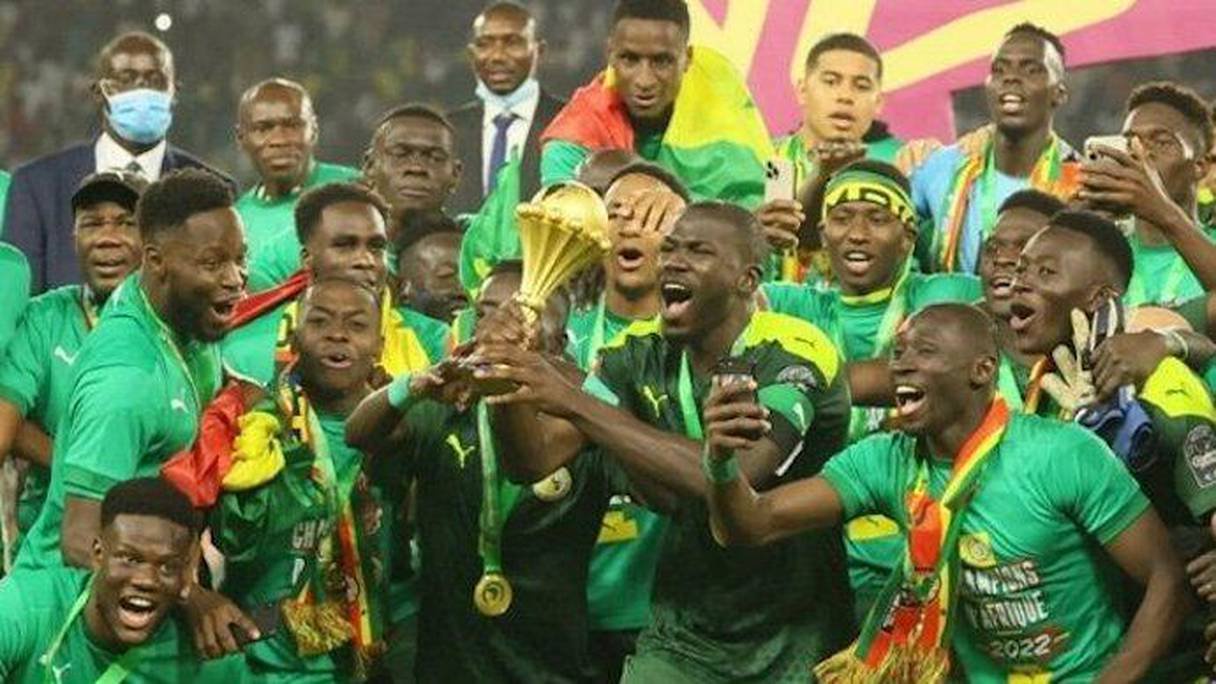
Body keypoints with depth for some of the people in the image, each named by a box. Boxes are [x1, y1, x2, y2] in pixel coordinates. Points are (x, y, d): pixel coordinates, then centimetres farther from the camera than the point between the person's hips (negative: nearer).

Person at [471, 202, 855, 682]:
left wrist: (576, 403, -34)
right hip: (682, 632, 4)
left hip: (792, 643, -4)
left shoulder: (794, 354, -18)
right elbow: (536, 461, -3)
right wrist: (509, 391, -25)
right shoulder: (642, 352, -1)